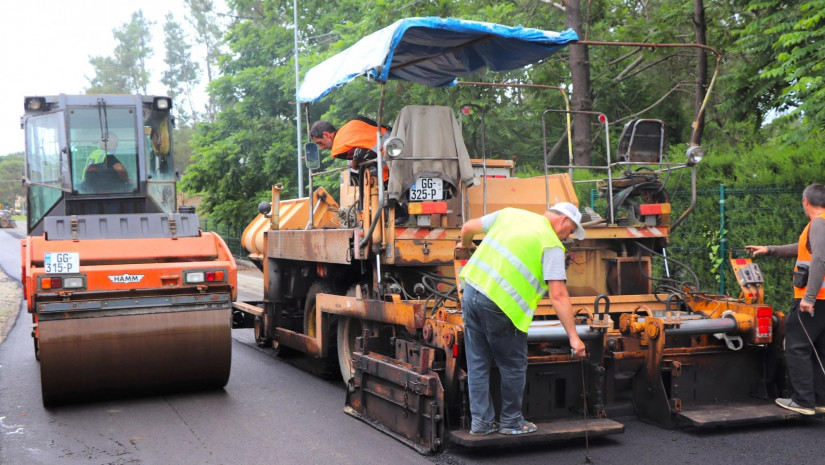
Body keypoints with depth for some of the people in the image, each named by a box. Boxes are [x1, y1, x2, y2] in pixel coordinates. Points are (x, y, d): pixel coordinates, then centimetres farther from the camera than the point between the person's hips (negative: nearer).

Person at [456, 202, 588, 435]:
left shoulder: (510, 214, 14)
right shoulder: (552, 244, -4)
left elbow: (468, 227, 21)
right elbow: (558, 296, -12)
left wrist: (465, 244, 43)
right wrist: (573, 337, -10)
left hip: (471, 290, 7)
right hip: (499, 305, -7)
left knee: (477, 364, 15)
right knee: (514, 367, 12)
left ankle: (481, 421, 21)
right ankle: (511, 421, 25)